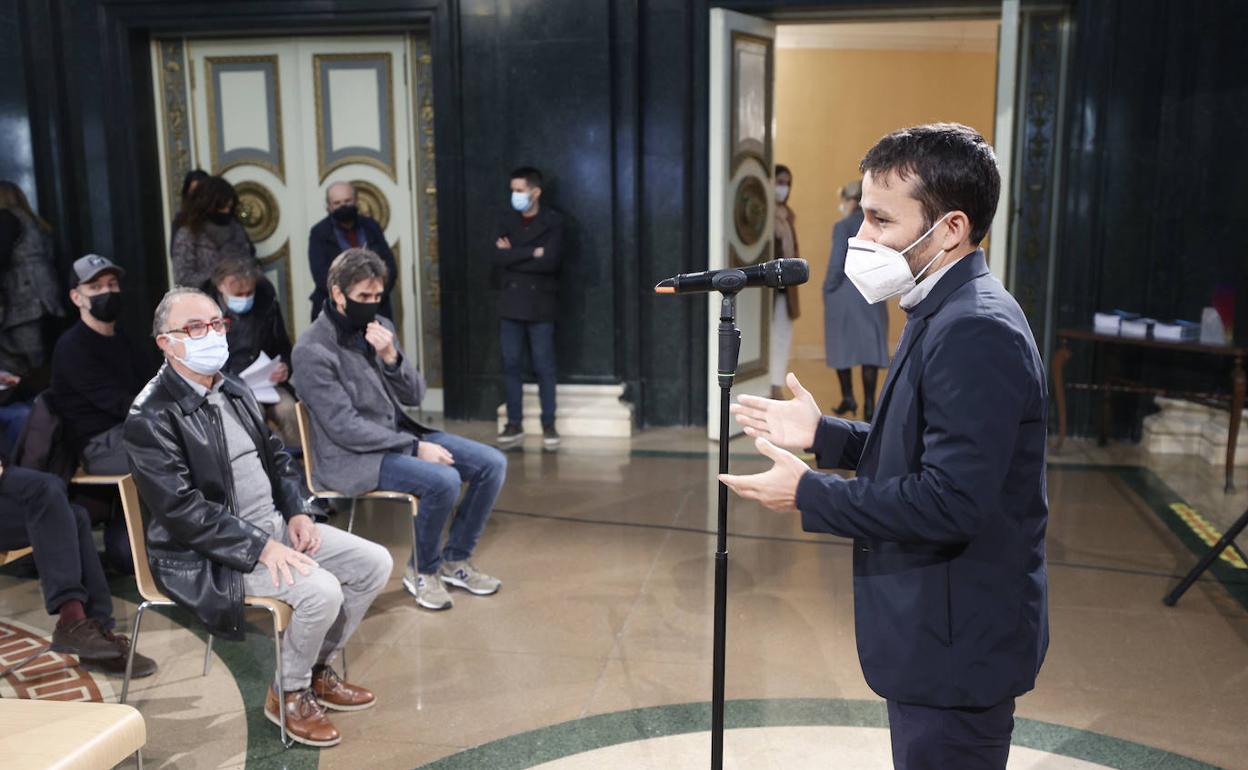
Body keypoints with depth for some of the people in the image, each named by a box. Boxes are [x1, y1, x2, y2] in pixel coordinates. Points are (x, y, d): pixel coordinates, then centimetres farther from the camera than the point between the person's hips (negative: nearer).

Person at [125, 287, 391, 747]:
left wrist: (297, 512, 0)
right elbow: (182, 509, -23)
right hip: (209, 554, -8)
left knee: (375, 563, -1)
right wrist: (261, 546, -25)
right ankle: (288, 694, 0)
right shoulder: (151, 418, -16)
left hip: (275, 523, 9)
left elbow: (277, 456, 17)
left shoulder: (233, 390, 10)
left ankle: (319, 670, 17)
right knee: (321, 591, -27)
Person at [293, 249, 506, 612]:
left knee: (492, 463, -5)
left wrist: (391, 357, -14)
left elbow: (414, 395, 6)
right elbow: (345, 428, -19)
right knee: (443, 480, -30)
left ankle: (455, 560, 11)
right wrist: (416, 447, -20)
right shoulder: (312, 350, -16)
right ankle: (422, 571, -3)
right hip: (351, 457, -7)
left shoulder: (380, 327, 4)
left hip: (399, 434, 7)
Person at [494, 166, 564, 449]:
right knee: (511, 365, 5)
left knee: (543, 367, 2)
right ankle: (514, 424, 14)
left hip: (540, 304, -4)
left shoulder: (553, 221, -3)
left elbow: (550, 261, -17)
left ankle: (548, 424, 10)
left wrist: (513, 256, -9)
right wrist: (531, 253, -13)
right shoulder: (507, 221, 8)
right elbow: (498, 259, -6)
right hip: (511, 304, 4)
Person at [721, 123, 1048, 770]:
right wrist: (823, 434, 5)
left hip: (957, 644, -10)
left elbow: (950, 501, -29)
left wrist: (808, 495, -20)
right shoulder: (944, 314, 8)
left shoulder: (977, 331, -24)